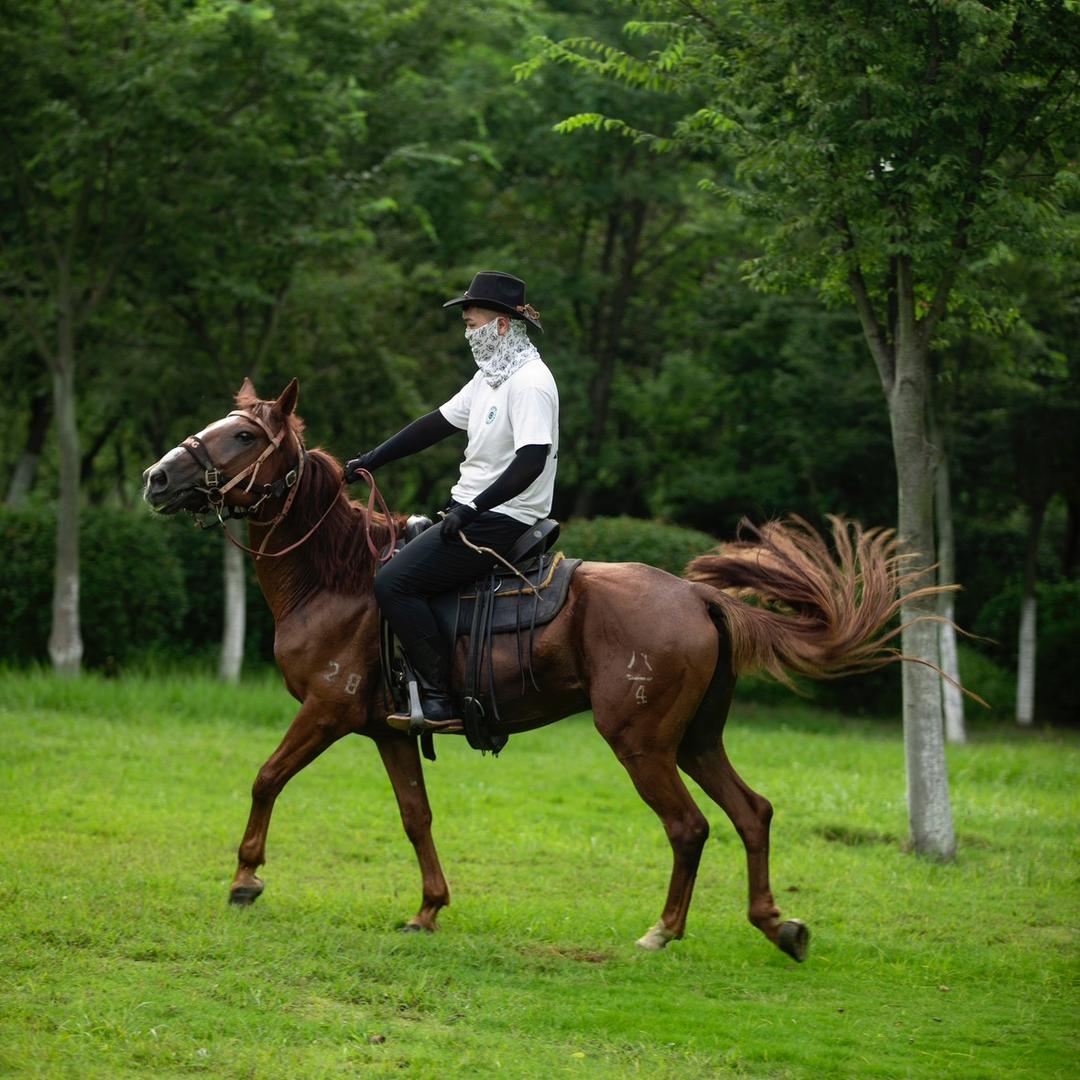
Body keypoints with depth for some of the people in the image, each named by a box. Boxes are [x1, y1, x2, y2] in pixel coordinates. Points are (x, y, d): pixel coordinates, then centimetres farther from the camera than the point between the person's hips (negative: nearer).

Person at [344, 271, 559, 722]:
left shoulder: (529, 382, -17)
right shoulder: (490, 378, 14)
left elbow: (531, 460, -26)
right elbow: (436, 424, 20)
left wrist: (472, 509, -28)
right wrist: (369, 461, 18)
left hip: (502, 520, -11)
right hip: (473, 511, 11)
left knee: (394, 583, -18)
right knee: (394, 562, 17)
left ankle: (438, 697, -17)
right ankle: (418, 677, 16)